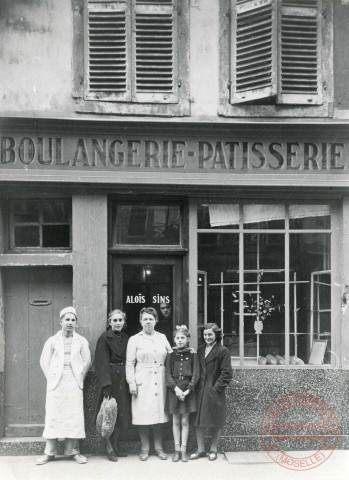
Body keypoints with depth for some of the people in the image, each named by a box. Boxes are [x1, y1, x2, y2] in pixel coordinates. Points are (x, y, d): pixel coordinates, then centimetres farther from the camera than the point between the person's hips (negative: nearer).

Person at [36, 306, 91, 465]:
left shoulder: (81, 341, 6)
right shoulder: (52, 341, 5)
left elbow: (87, 361, 9)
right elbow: (44, 361, 7)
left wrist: (80, 377, 4)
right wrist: (51, 377, 0)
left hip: (74, 384, 0)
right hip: (56, 384, 0)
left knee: (75, 416, -1)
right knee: (53, 416, 0)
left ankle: (74, 451, 7)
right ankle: (50, 452, 7)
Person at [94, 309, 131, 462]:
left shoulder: (125, 338, 11)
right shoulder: (105, 338, -8)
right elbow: (102, 362, -13)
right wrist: (106, 384, -20)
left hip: (123, 379, 6)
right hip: (111, 379, -6)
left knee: (122, 414, 9)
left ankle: (114, 445, 20)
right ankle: (109, 448, 9)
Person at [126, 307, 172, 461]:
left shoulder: (162, 337, 12)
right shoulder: (134, 340, 3)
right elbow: (130, 363, 2)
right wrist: (131, 383, -5)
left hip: (160, 382, 2)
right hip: (142, 383, -2)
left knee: (159, 414, 5)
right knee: (143, 415, 0)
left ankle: (158, 447, 17)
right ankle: (145, 448, 14)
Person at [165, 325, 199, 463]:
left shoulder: (192, 355, 0)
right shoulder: (171, 355, 2)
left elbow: (196, 374, -3)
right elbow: (168, 374, -2)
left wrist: (188, 390, -12)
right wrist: (176, 389, -14)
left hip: (188, 391, -1)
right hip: (174, 390, 1)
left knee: (185, 421, 3)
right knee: (176, 421, 7)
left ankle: (183, 450, 11)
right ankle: (177, 450, 14)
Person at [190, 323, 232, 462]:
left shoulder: (223, 351, -8)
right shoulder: (200, 350, 10)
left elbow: (226, 373, -10)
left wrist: (216, 388, -15)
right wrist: (197, 386, 5)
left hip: (215, 392, -5)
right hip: (200, 391, 5)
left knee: (216, 423, 6)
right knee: (199, 421, 6)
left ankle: (213, 450, 20)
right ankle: (200, 449, 18)